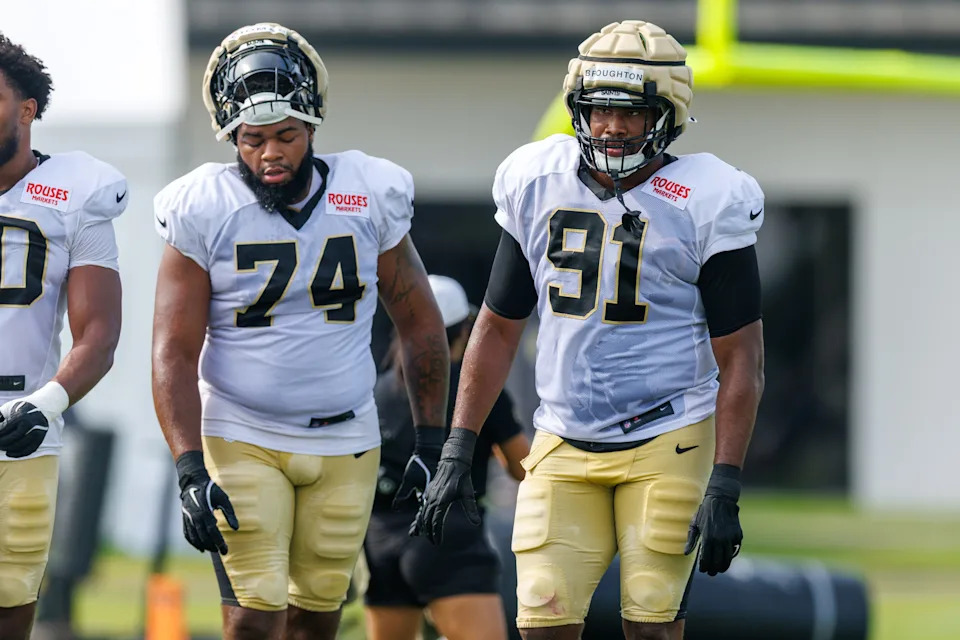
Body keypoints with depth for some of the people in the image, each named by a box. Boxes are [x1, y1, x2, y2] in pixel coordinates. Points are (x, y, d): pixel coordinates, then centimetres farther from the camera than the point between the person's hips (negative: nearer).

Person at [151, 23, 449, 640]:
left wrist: (433, 443, 8)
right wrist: (190, 470, -21)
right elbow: (175, 352, -11)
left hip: (345, 444, 3)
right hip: (240, 441, -3)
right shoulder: (204, 212, -9)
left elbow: (419, 323, 9)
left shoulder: (370, 199, -2)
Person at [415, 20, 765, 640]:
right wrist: (457, 454, 8)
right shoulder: (538, 187, 3)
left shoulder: (707, 205, -9)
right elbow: (499, 327, 12)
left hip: (667, 444, -3)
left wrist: (724, 490, -14)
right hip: (565, 447, 3)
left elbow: (741, 359, -8)